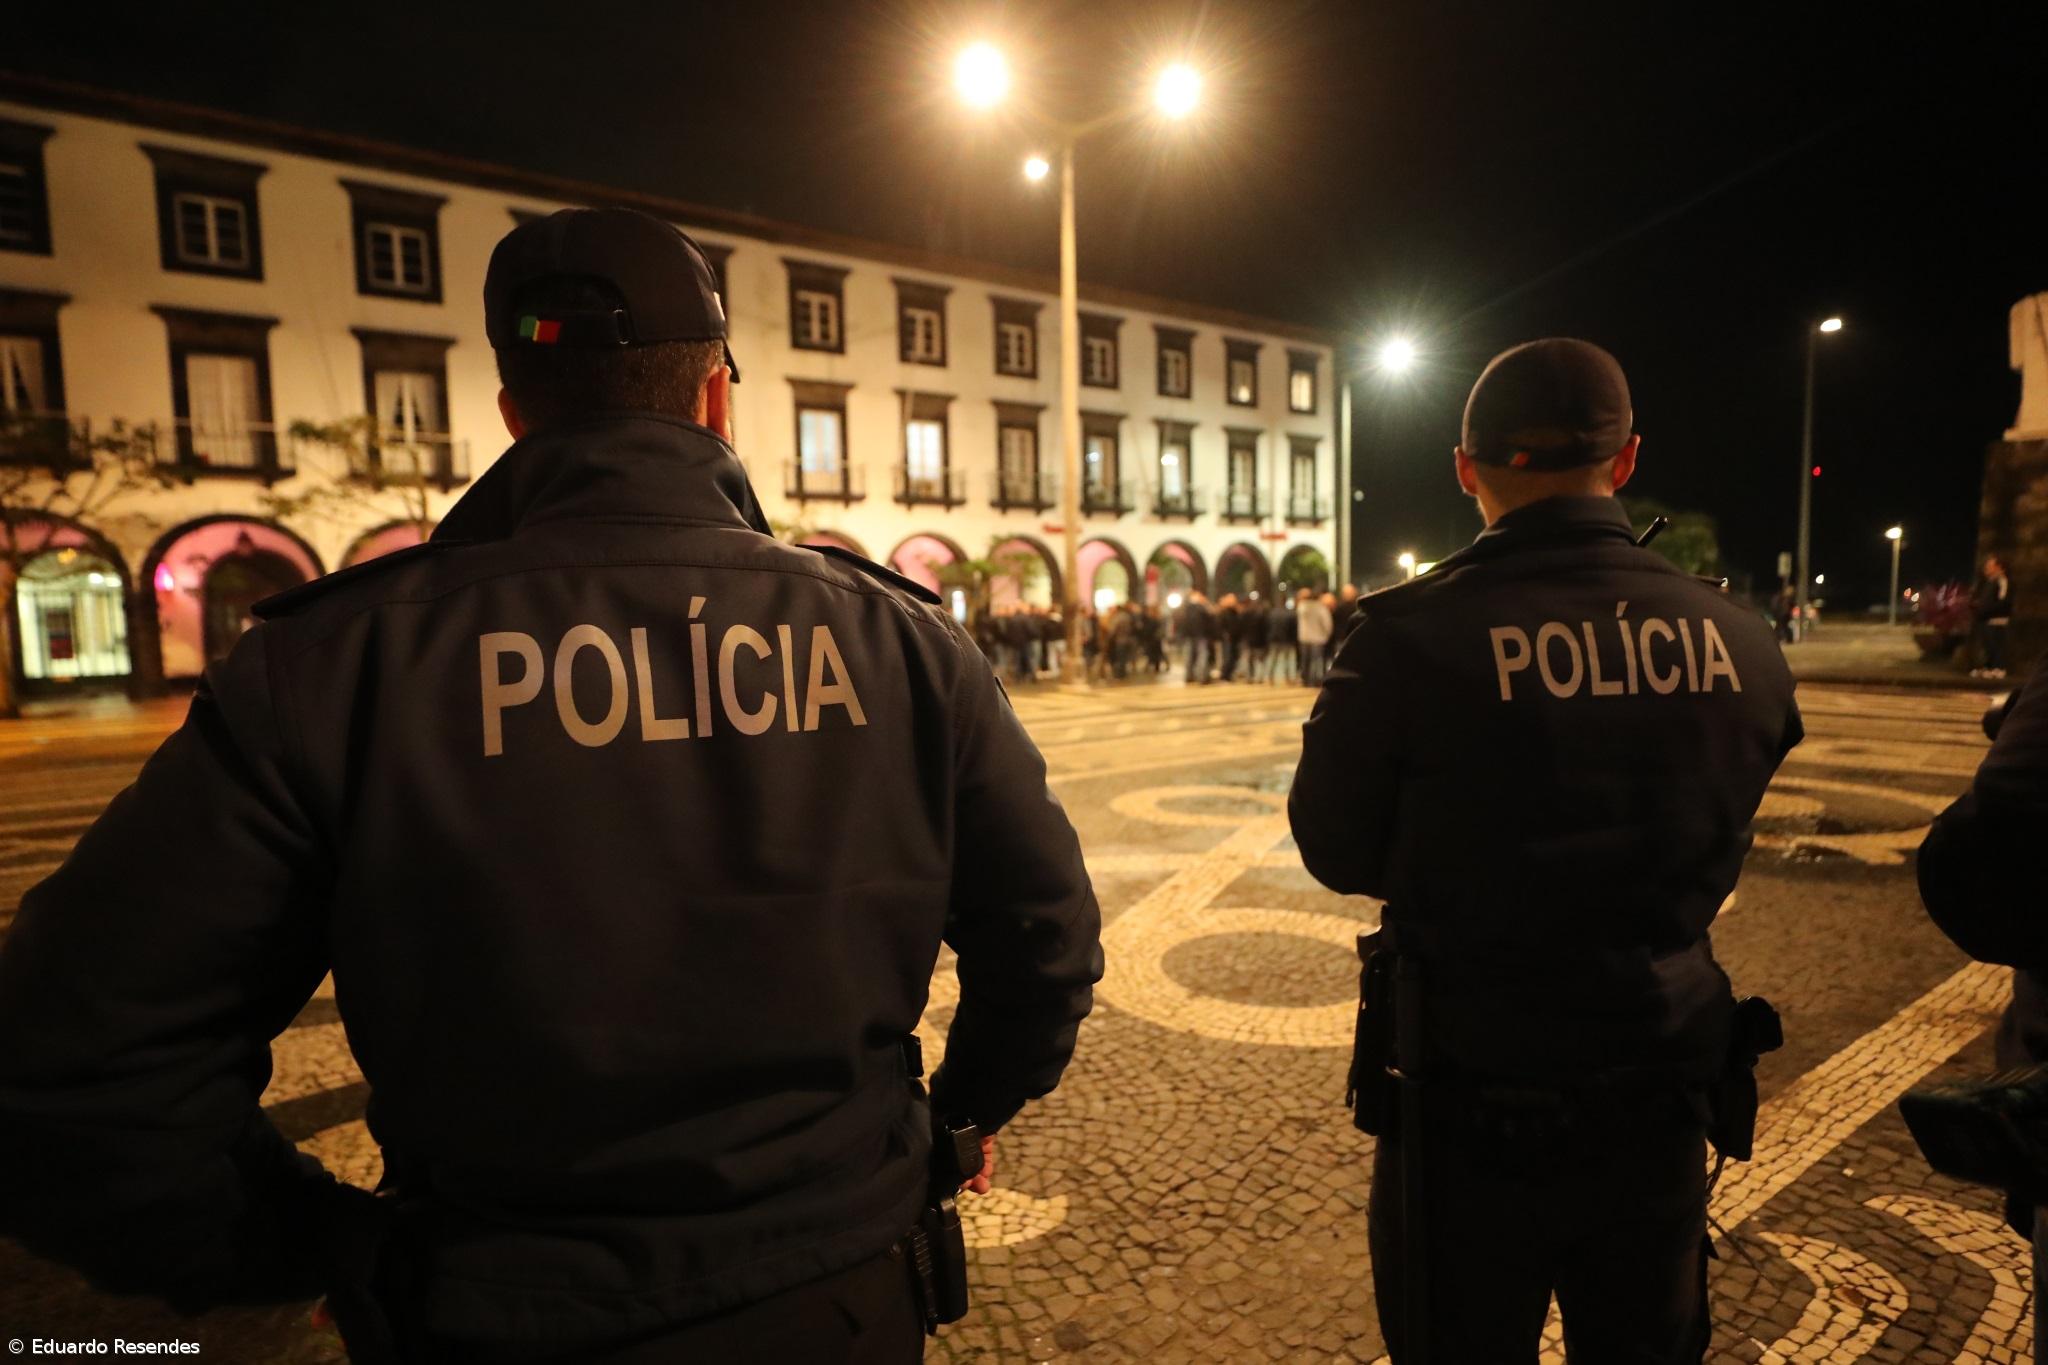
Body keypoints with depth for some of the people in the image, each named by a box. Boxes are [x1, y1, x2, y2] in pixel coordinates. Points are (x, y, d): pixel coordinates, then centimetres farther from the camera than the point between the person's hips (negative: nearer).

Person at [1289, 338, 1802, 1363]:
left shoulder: (1408, 638, -20)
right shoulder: (1740, 645, -6)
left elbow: (1337, 854, -8)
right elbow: (1711, 858, 7)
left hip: (1472, 1107, -3)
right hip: (1661, 1096, 4)